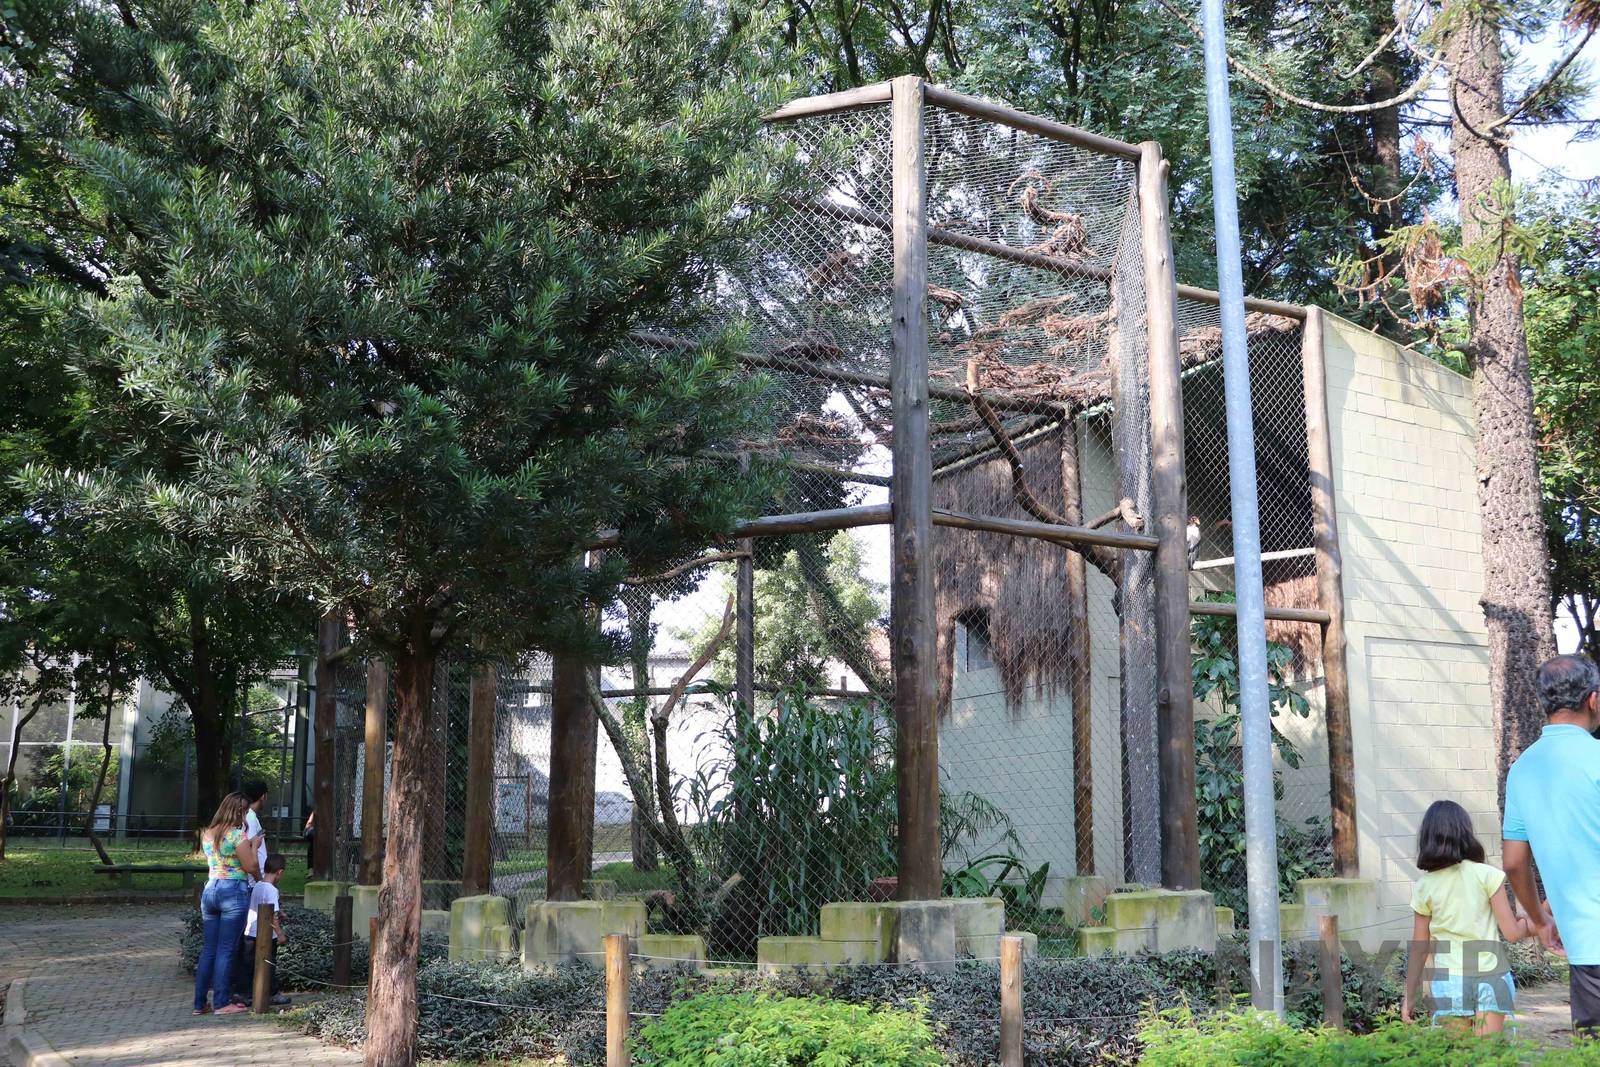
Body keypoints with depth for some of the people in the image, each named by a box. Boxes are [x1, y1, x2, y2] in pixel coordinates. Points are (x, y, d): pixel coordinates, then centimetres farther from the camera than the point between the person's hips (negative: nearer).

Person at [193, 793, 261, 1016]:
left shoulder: (207, 834, 12)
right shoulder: (237, 834, -11)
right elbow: (251, 867, -12)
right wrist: (254, 846, 7)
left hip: (209, 889, 7)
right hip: (233, 891, -7)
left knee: (208, 949, 11)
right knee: (226, 950, -1)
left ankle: (200, 1003, 14)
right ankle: (221, 1003, 3)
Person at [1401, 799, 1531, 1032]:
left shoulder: (1424, 886, 1)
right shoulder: (1487, 875, -4)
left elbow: (1419, 950, 4)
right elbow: (1512, 933, -4)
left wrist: (1409, 996, 12)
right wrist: (1528, 925, 19)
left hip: (1448, 980, 1)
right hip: (1490, 978, -1)